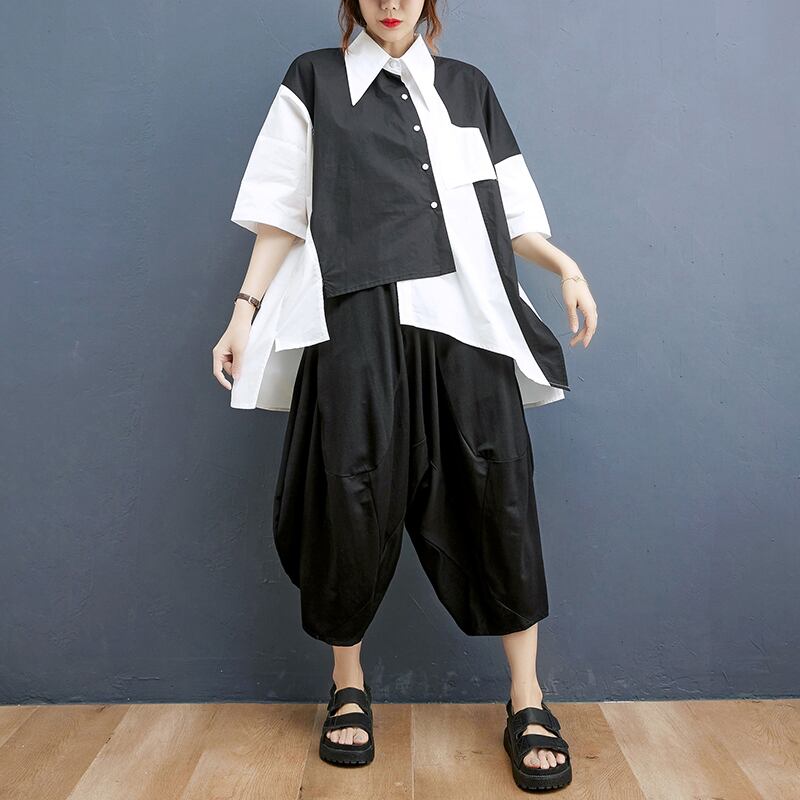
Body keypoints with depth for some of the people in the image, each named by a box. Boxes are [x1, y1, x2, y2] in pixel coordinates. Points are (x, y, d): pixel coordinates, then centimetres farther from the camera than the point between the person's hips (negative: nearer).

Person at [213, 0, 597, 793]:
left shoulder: (467, 87, 21)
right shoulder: (313, 80, 15)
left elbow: (507, 211, 17)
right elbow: (282, 211, 9)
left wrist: (564, 264, 2)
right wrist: (247, 307, 2)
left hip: (463, 317, 2)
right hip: (357, 317, -2)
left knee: (498, 488, -6)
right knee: (353, 493, -5)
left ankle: (526, 701, 7)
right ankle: (348, 684, 17)